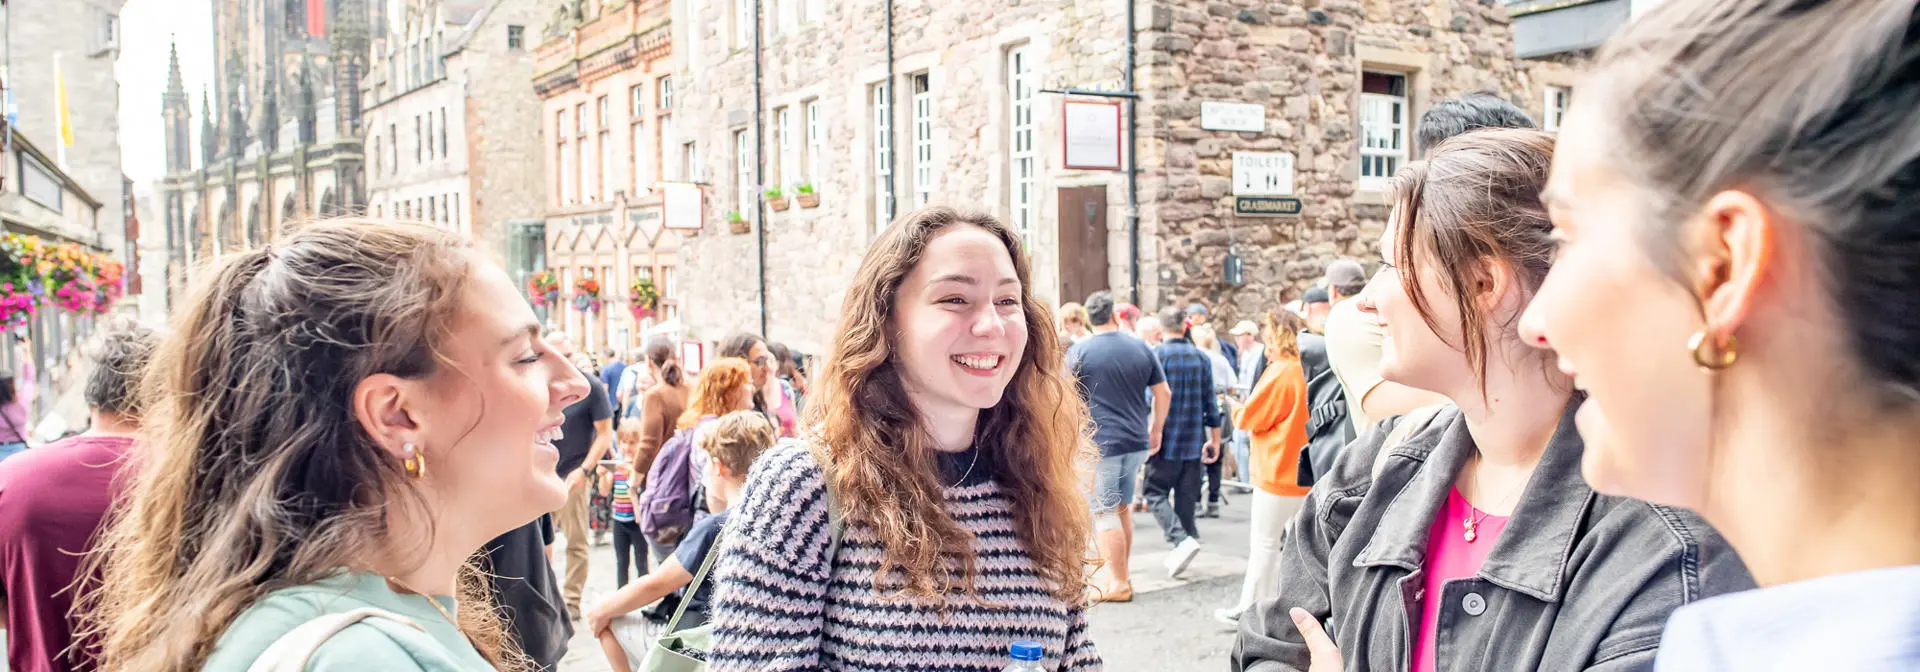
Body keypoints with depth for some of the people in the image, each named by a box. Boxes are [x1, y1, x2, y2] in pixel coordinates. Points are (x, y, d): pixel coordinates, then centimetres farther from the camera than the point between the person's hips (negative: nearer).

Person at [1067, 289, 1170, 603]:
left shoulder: (1079, 351, -6)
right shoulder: (1141, 348, 6)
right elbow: (1164, 393, 9)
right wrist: (1156, 430, 20)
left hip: (1100, 443, -5)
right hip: (1137, 441, 5)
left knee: (1105, 513, 2)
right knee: (1123, 507, 17)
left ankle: (1118, 583, 4)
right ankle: (1123, 575, 25)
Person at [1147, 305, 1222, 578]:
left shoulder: (1157, 355, -9)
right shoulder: (1202, 358, 7)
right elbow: (1210, 403, 10)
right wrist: (1215, 440, 17)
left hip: (1166, 441, -5)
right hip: (1194, 442, 5)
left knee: (1156, 494, 2)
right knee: (1186, 499, 11)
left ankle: (1182, 540, -17)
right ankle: (1180, 555, 15)